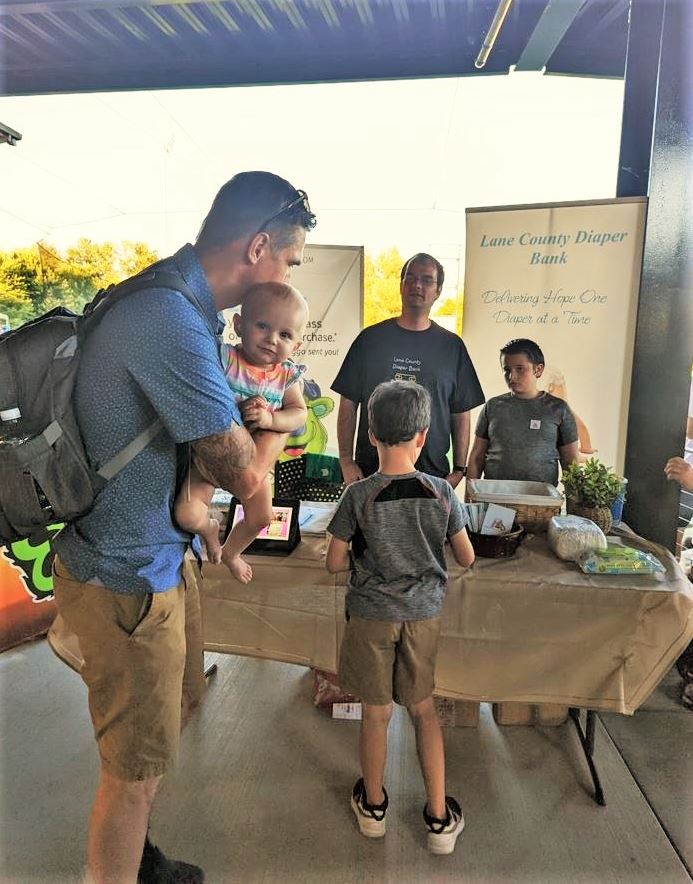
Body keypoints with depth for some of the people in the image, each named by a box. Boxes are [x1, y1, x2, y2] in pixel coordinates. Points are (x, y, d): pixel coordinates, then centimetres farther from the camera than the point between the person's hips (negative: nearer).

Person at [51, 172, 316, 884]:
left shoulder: (168, 298, 6)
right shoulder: (171, 323, -29)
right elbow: (243, 473, -24)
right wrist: (282, 419, -5)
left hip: (158, 557, 10)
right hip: (126, 580, -10)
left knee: (172, 712, 27)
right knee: (137, 764, 10)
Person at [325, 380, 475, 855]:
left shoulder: (358, 495, -16)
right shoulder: (442, 491, -11)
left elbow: (335, 562, -9)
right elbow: (467, 557, -1)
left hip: (372, 615, -1)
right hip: (424, 614, 2)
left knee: (377, 713, 16)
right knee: (424, 709, 19)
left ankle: (374, 806, 39)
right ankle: (440, 818, 31)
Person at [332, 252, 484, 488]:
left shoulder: (452, 346, 7)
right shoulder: (371, 338, 5)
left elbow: (461, 414, 9)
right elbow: (348, 404, 5)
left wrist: (459, 470, 3)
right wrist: (346, 461, -3)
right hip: (370, 471, 0)